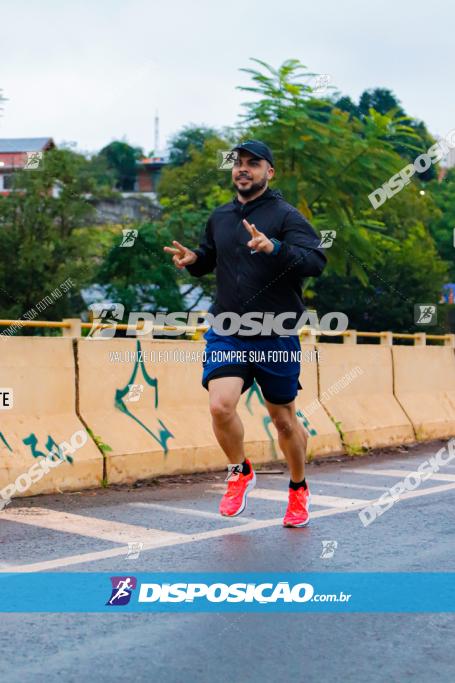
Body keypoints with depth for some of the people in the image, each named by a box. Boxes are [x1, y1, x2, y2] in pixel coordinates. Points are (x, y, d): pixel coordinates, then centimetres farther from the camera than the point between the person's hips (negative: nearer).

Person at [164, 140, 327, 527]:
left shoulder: (285, 216, -7)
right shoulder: (220, 217, 10)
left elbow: (316, 261, -20)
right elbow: (209, 259, 27)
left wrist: (274, 248, -36)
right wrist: (192, 259, 4)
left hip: (276, 338, -3)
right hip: (226, 334, 3)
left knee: (284, 419, 10)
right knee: (221, 406, -18)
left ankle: (299, 489, 34)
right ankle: (241, 473, 10)